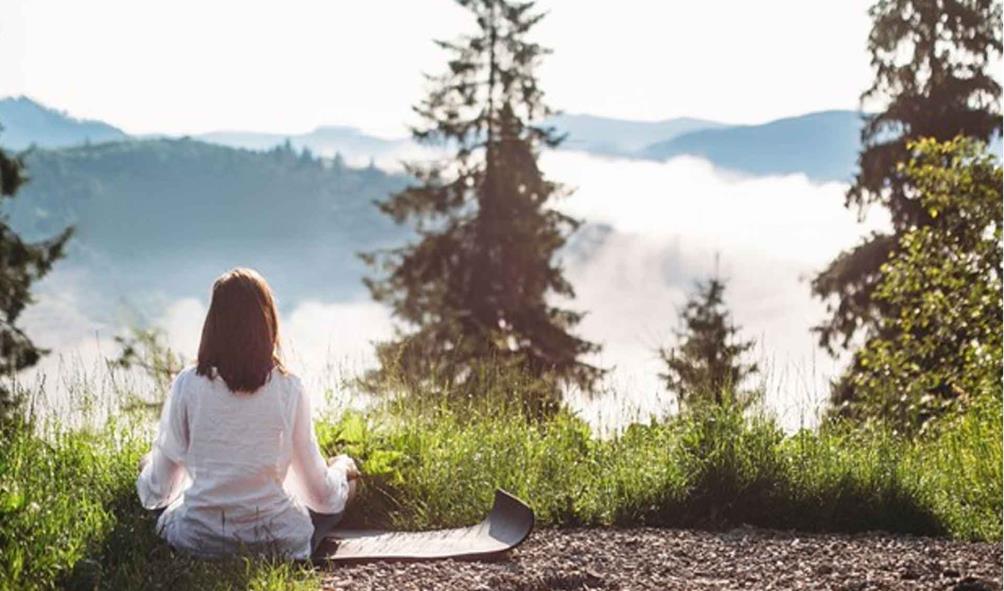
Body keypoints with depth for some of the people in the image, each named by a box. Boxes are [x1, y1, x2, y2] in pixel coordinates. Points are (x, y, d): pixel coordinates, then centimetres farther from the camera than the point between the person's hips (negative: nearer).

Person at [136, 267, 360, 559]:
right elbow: (321, 493, -2)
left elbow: (156, 492, 1)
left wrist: (148, 468, 25)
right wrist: (341, 470, 21)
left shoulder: (187, 385, -9)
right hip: (279, 544, -1)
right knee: (345, 475, 25)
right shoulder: (290, 390, -10)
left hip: (199, 541, 1)